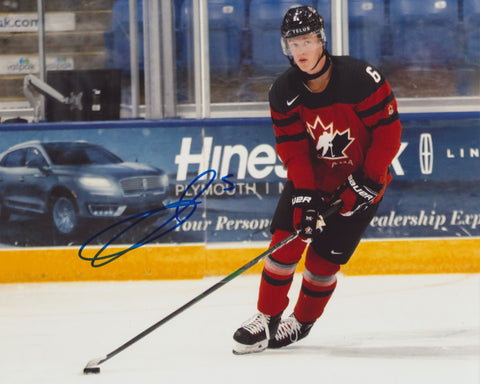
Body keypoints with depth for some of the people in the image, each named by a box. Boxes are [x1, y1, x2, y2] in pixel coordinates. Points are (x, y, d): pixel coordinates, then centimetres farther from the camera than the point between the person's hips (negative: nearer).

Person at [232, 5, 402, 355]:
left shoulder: (360, 79, -25)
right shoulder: (284, 92, -11)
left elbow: (388, 131, -19)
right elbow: (292, 148, -10)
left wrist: (368, 182, -21)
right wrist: (304, 195, -22)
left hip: (361, 178, -3)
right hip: (311, 175, 4)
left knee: (325, 255, -4)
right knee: (286, 241, -9)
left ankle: (302, 321, 17)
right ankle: (267, 318, 6)